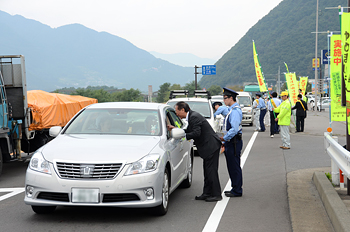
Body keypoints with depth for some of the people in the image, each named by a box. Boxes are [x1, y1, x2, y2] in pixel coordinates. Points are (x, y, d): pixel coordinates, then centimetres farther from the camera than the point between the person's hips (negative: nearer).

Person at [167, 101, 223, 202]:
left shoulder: (194, 117, -18)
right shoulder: (192, 116, 13)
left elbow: (196, 133, -26)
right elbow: (190, 130, 20)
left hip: (211, 146, -11)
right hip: (208, 146, 11)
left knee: (211, 171, -6)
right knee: (207, 171, 15)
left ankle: (216, 195, 1)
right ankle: (207, 193, 22)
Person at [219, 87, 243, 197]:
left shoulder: (235, 111, -18)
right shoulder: (231, 110, 16)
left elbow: (234, 129, -25)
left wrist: (225, 138, -17)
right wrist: (225, 138, 16)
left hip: (234, 142, -10)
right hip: (230, 142, 10)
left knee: (235, 167, -4)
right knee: (232, 167, 15)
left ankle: (237, 191, 2)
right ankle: (235, 188, 23)